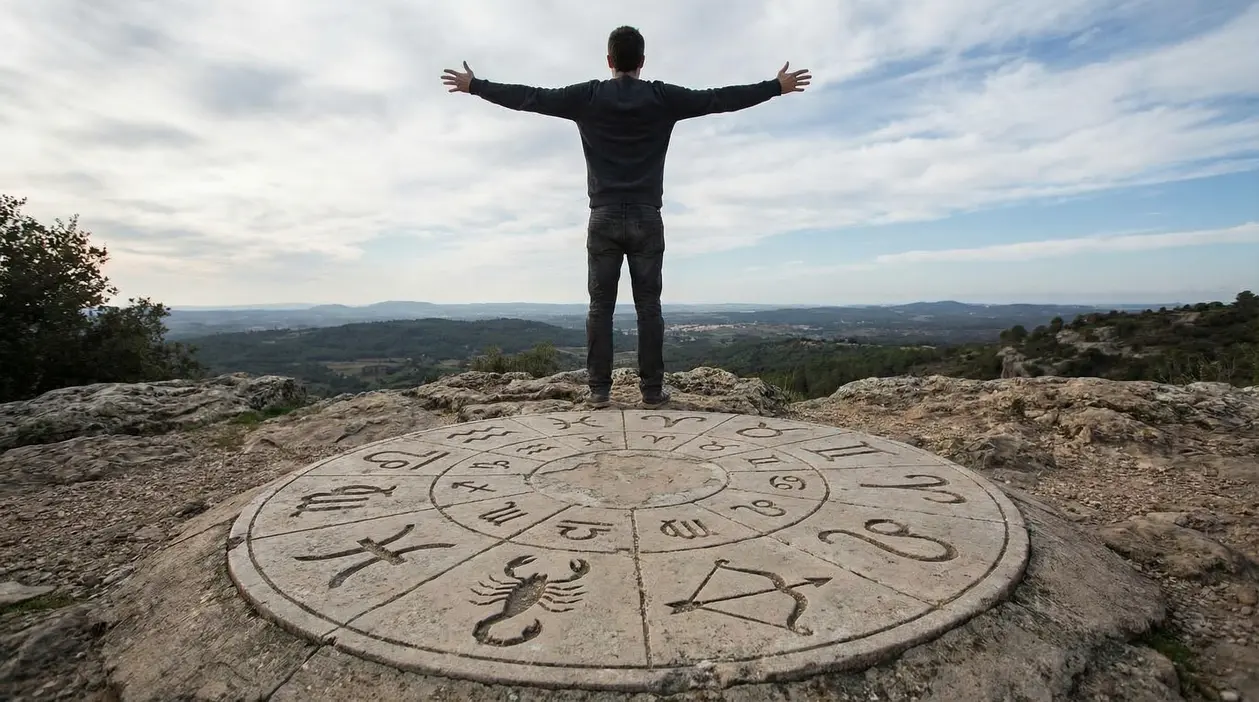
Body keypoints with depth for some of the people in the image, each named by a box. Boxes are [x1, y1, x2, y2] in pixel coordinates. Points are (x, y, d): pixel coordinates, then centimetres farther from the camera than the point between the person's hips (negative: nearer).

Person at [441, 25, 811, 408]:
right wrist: (777, 86, 20)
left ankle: (599, 389, 3)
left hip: (604, 216, 0)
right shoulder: (662, 97, 5)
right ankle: (652, 389, 4)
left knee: (600, 306, 2)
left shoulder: (587, 96, 6)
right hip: (646, 217, 0)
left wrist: (475, 86, 23)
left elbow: (530, 97, 10)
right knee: (648, 306, 2)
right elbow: (719, 99, 10)